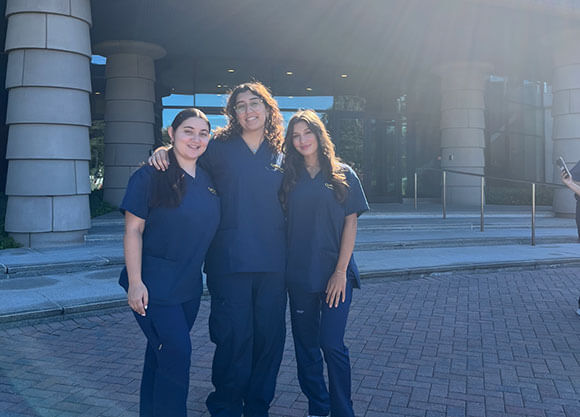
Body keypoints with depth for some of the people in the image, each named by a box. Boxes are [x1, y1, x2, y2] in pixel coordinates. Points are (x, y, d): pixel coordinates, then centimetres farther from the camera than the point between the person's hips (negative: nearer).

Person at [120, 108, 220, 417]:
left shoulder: (207, 180, 7)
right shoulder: (151, 176, -11)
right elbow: (133, 231, -12)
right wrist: (135, 283, -17)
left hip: (189, 284, 6)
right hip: (154, 283, -6)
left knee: (162, 352, 17)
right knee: (176, 353, -7)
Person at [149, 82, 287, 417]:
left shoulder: (278, 155, 12)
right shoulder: (220, 147, 3)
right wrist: (164, 151, -11)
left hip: (272, 260, 4)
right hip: (230, 258, -3)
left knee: (270, 334, 9)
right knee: (234, 336, -1)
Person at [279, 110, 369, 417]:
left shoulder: (343, 175, 2)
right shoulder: (289, 177, 8)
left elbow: (350, 223, -2)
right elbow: (283, 223, 8)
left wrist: (341, 271, -10)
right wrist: (285, 268, -3)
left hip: (335, 274, -2)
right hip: (299, 275, 3)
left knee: (332, 344, -6)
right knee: (305, 345, 9)